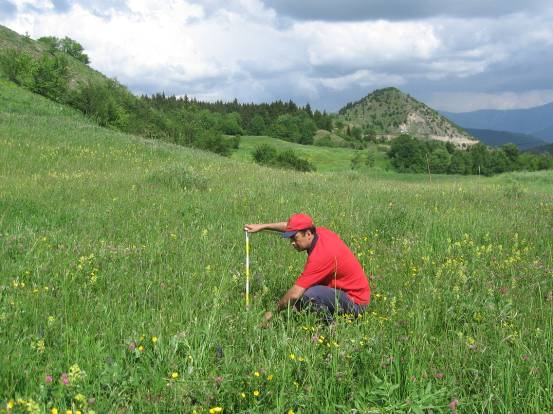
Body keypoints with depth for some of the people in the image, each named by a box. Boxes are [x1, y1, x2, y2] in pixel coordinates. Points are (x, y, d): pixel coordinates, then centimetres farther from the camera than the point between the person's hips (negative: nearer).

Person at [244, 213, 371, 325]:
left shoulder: (320, 256, -28)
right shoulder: (321, 232, -3)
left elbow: (295, 294, -28)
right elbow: (291, 227, 18)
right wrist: (262, 226, 17)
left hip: (355, 302, -10)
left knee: (306, 295, -31)